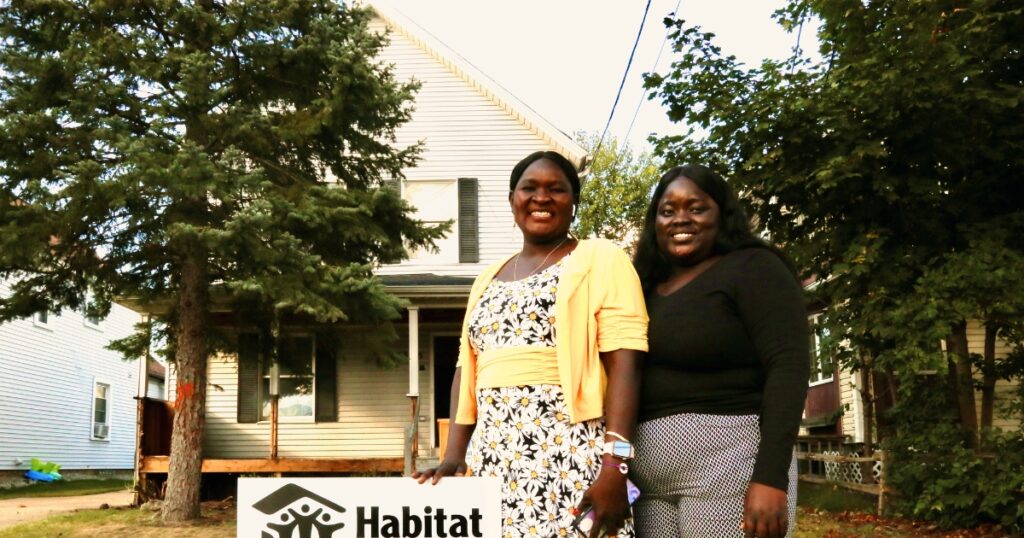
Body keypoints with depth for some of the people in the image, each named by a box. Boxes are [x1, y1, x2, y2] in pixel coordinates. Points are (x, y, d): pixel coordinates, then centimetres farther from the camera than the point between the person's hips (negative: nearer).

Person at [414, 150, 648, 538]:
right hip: (493, 462, 5)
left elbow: (624, 363, -9)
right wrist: (455, 454, 4)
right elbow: (468, 370, 17)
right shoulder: (489, 279, 19)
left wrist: (615, 465, -18)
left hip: (571, 460, -5)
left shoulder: (600, 259, 0)